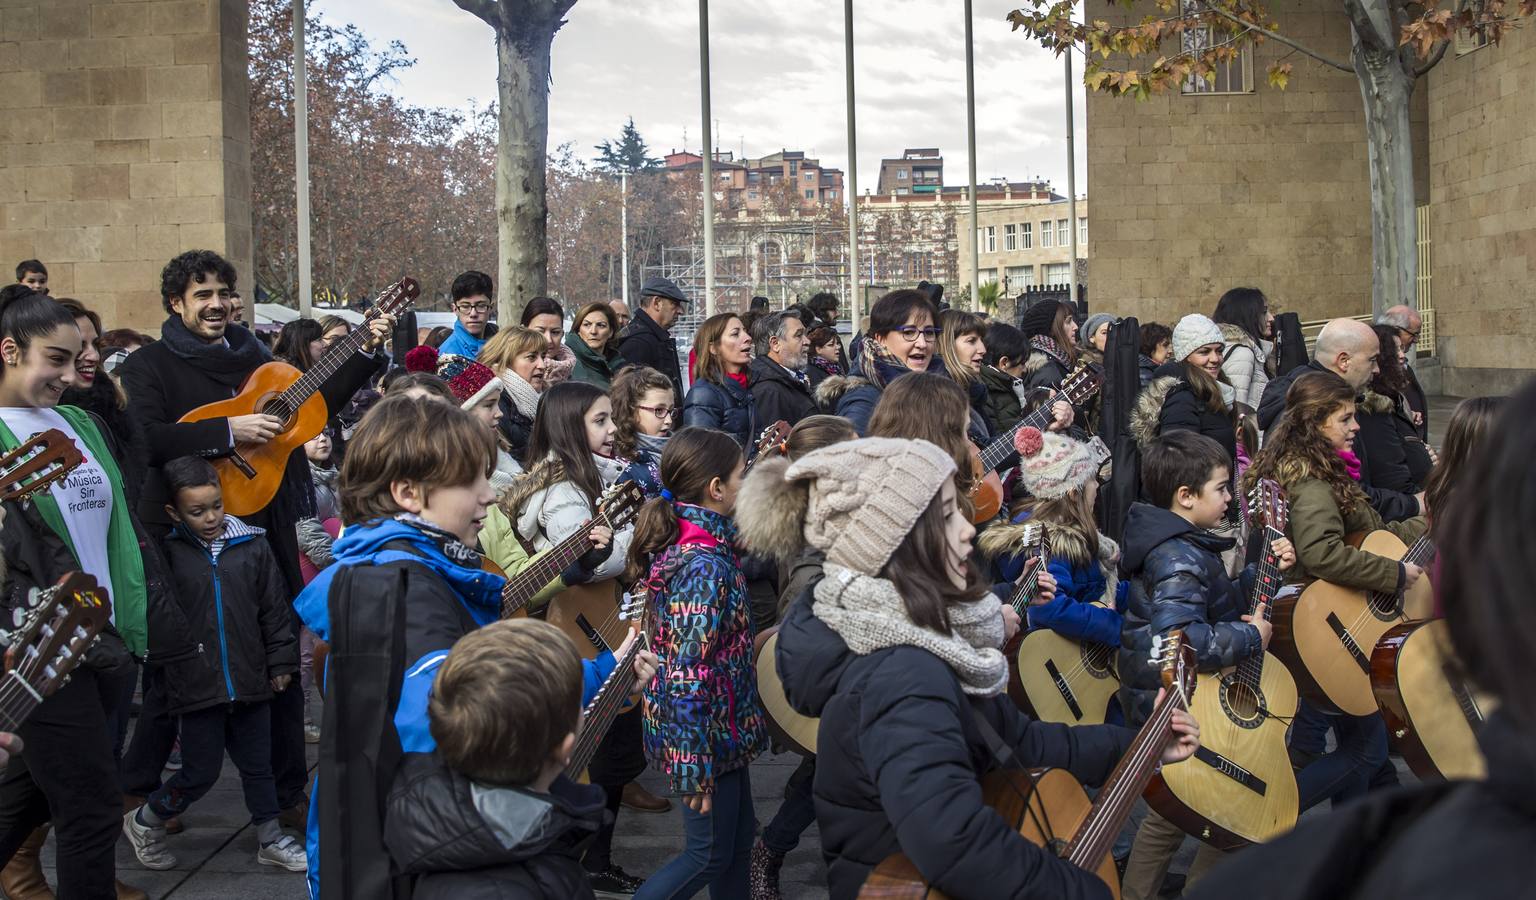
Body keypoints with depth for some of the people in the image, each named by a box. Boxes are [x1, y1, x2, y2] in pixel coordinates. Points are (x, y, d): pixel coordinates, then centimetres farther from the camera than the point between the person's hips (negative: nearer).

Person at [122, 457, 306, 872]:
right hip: (197, 684, -2)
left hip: (250, 680, 3)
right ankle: (143, 821, 31)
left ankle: (271, 838, 29)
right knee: (200, 772, 7)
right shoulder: (168, 554, -8)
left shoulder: (252, 546, -1)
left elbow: (274, 608, 5)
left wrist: (281, 661, 6)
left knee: (257, 764, 14)